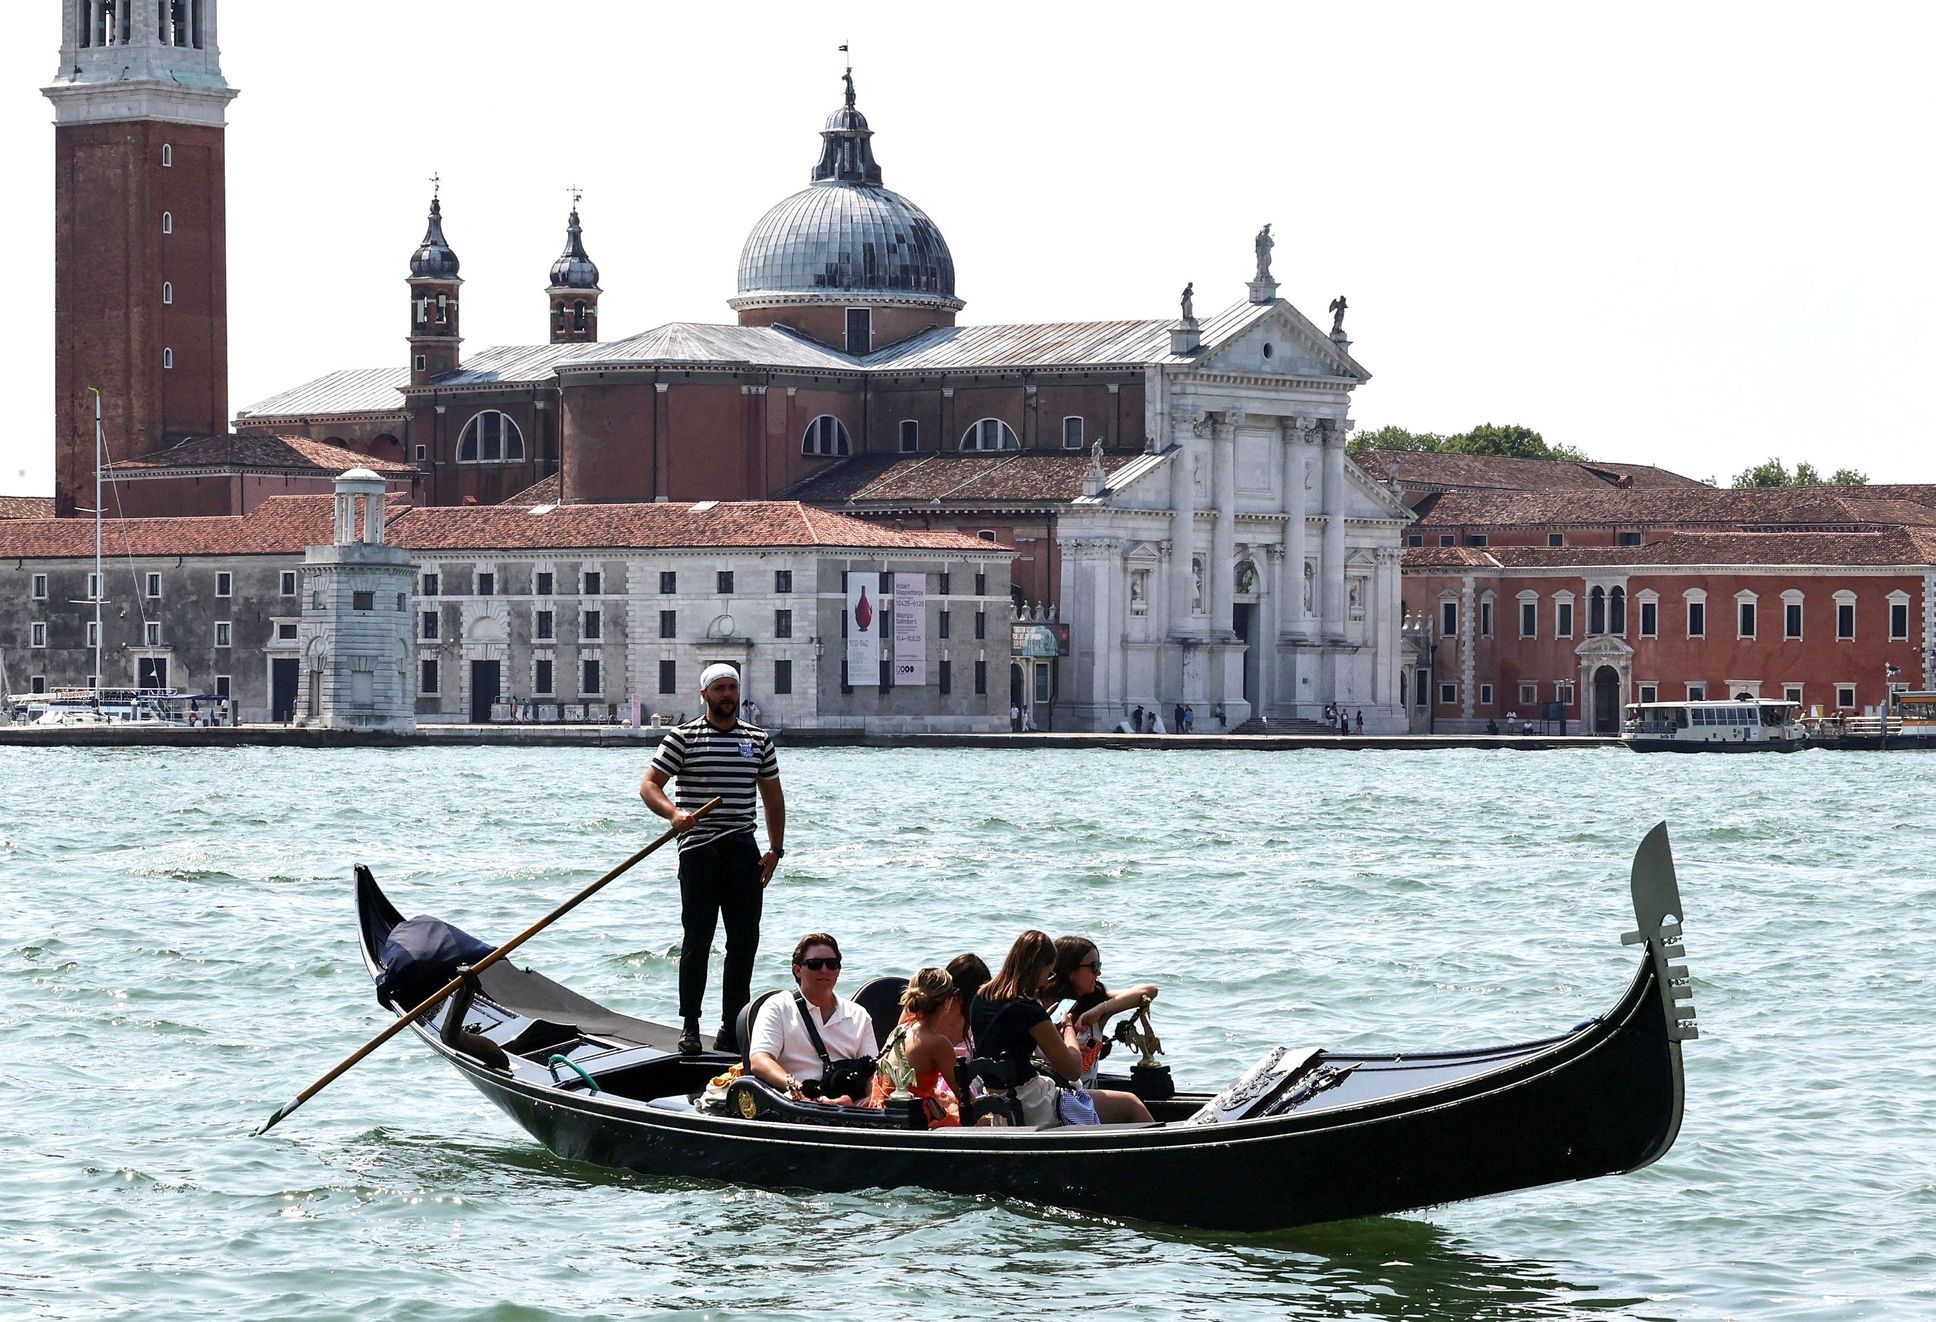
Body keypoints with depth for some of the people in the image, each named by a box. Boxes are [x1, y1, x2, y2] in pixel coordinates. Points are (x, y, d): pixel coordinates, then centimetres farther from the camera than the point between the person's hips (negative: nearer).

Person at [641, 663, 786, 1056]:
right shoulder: (682, 738, 0)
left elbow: (772, 796, 19)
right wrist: (673, 812, -23)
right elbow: (649, 785, -3)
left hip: (744, 850, 4)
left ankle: (732, 1028, 9)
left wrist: (775, 848, 10)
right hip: (699, 850, -4)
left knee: (745, 942, 3)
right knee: (697, 941, -2)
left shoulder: (758, 740, 12)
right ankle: (690, 1024, 4)